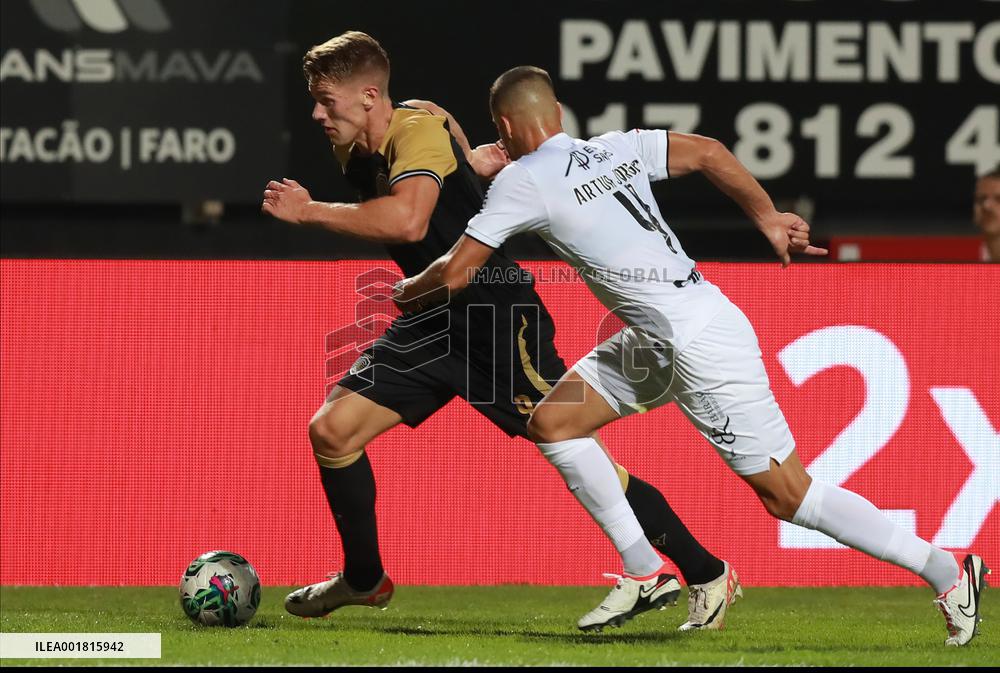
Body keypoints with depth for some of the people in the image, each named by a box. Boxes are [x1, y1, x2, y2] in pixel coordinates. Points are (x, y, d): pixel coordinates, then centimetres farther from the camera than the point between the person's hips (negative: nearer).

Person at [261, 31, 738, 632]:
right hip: (433, 323, 8)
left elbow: (407, 219, -36)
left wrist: (309, 213, -28)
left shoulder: (419, 131, -18)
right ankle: (364, 580, 16)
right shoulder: (357, 154, 7)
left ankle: (706, 572, 2)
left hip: (500, 320, -8)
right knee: (331, 430, -2)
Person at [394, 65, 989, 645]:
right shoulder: (616, 148, 10)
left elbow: (455, 273, -7)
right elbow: (709, 152, 12)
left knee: (787, 495, -3)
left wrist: (408, 290, 14)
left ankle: (948, 571, 3)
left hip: (704, 344, -9)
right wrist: (769, 218, 22)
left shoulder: (523, 180, -10)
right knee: (551, 421, 10)